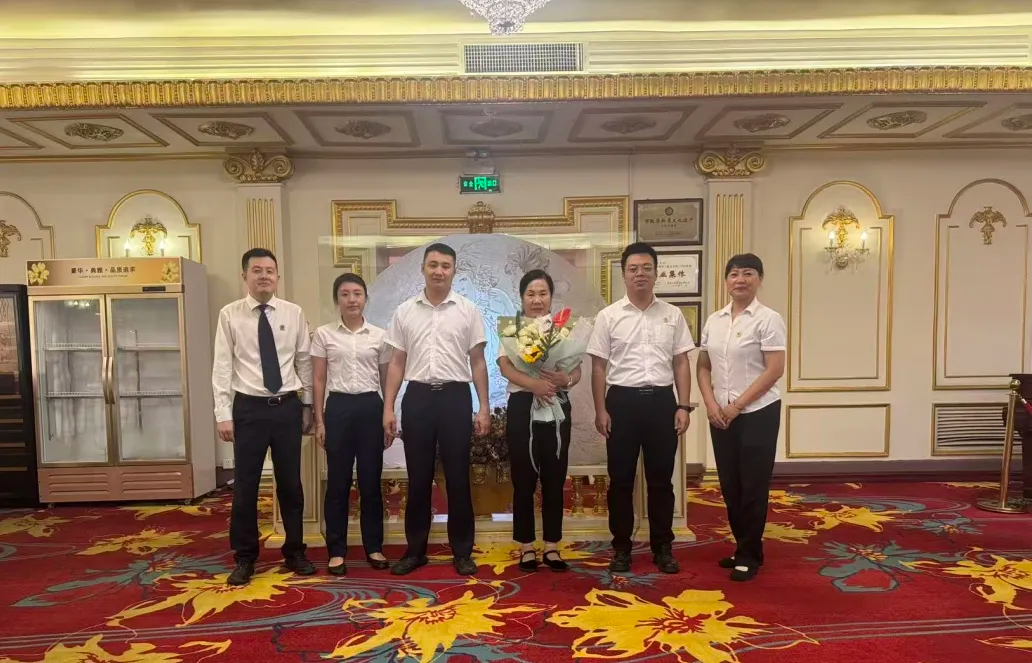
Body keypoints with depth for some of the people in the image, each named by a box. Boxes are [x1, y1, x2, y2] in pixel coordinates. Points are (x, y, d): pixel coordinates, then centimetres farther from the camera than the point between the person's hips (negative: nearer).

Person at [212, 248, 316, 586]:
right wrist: (224, 414, -9)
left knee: (291, 483, 12)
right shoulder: (230, 314, -3)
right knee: (245, 485, 7)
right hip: (248, 408, -1)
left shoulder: (294, 313, 2)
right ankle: (245, 557, 25)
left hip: (287, 407, 2)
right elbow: (222, 366, -4)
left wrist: (307, 406, 5)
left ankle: (294, 551, 28)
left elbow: (304, 361, 5)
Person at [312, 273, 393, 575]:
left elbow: (386, 380, 10)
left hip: (370, 407, 1)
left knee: (371, 481, 7)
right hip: (338, 408, -1)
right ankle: (337, 551, 17)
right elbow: (319, 380, 4)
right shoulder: (324, 334, 2)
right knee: (337, 482, 5)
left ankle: (374, 547, 21)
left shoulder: (379, 336, 5)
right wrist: (319, 421, 0)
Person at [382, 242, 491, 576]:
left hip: (455, 397, -1)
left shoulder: (468, 310, 2)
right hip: (417, 397, 1)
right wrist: (388, 408, 2)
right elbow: (397, 363, 7)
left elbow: (478, 362, 3)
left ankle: (462, 551, 19)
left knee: (458, 478, 6)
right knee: (418, 479, 9)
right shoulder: (405, 311, 6)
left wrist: (484, 408, -2)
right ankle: (415, 550, 23)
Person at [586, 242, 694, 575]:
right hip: (622, 401, -1)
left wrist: (683, 406, -1)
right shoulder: (608, 316, 1)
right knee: (621, 478, 7)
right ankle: (621, 547, 21)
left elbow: (681, 363, 7)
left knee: (661, 478, 9)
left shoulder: (672, 315, 6)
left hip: (661, 401, 1)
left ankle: (662, 547, 23)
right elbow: (598, 366, 1)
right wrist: (601, 410, -4)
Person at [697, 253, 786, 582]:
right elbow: (703, 367, 11)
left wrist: (737, 405, -15)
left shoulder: (768, 319, -9)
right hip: (720, 415, 6)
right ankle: (743, 548, 28)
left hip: (758, 413, -5)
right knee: (729, 485, 12)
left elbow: (775, 370, -13)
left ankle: (750, 555, 18)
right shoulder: (714, 320, 8)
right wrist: (711, 404, -4)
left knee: (753, 486, 3)